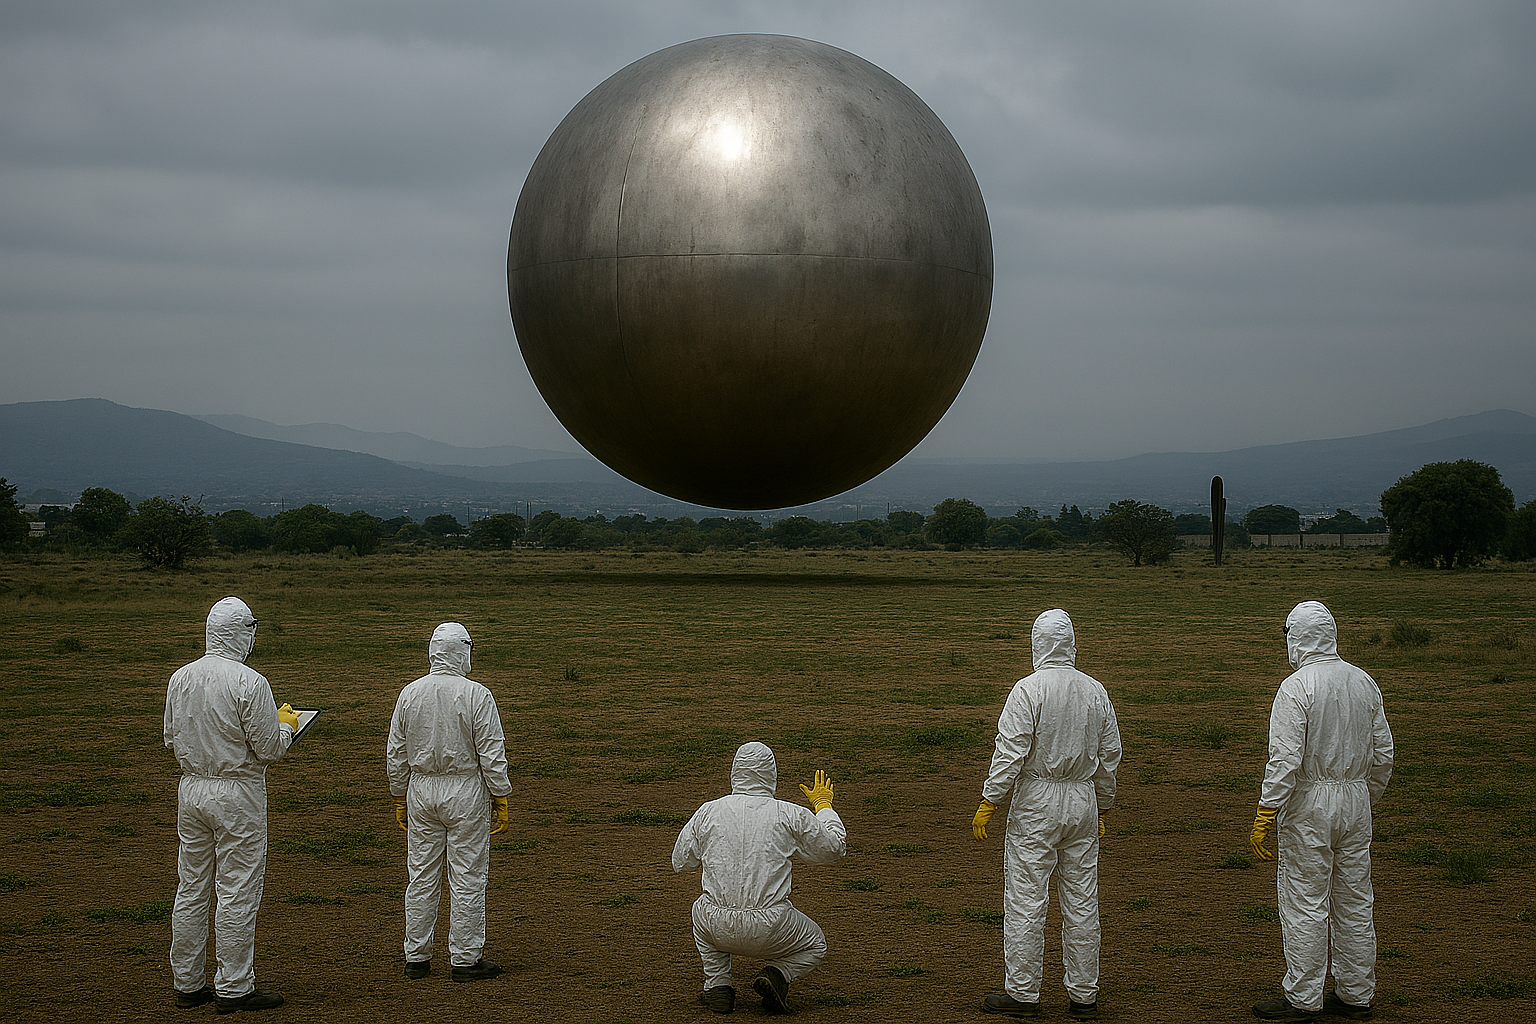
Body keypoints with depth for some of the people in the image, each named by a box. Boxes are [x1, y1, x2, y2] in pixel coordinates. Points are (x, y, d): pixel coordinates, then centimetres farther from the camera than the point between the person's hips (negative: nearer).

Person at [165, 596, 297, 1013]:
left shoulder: (179, 678, 2)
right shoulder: (250, 682, -17)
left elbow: (172, 739, 11)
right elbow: (270, 747, -14)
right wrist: (286, 724, 5)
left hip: (190, 789, 6)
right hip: (238, 793, -6)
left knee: (191, 889, 13)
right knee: (237, 892, 0)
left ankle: (187, 983, 20)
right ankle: (233, 988, 4)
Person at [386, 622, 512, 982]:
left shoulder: (410, 693, 1)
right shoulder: (476, 695, -12)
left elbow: (395, 753, 8)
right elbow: (492, 754, -11)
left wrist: (400, 798, 17)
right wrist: (500, 799, -3)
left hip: (420, 790, 4)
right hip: (466, 791, -4)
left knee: (421, 876, 10)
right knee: (467, 878, 2)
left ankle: (416, 958, 16)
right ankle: (465, 959, 6)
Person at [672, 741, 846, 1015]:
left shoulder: (708, 812, 2)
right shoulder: (791, 815, -2)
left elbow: (680, 862, 14)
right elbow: (834, 847, 13)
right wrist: (823, 806, 30)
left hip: (719, 929, 2)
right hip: (769, 930, -2)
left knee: (701, 909, 38)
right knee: (815, 946, 29)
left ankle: (717, 985, 19)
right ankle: (778, 975, -2)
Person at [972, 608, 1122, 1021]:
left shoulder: (1029, 689, -12)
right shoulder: (1096, 691, 4)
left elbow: (1010, 753, -15)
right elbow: (1109, 756, 10)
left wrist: (987, 804, -9)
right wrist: (1102, 808, 21)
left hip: (1036, 801, -5)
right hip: (1083, 801, 5)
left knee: (1025, 899, 1)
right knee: (1081, 902, 9)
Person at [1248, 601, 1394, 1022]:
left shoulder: (1296, 687, -15)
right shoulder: (1364, 682, 5)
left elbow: (1285, 759, -19)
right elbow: (1382, 753, 11)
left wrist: (1264, 817, -16)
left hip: (1309, 805, -6)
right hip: (1356, 802, 7)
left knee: (1305, 903, 0)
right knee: (1354, 900, 13)